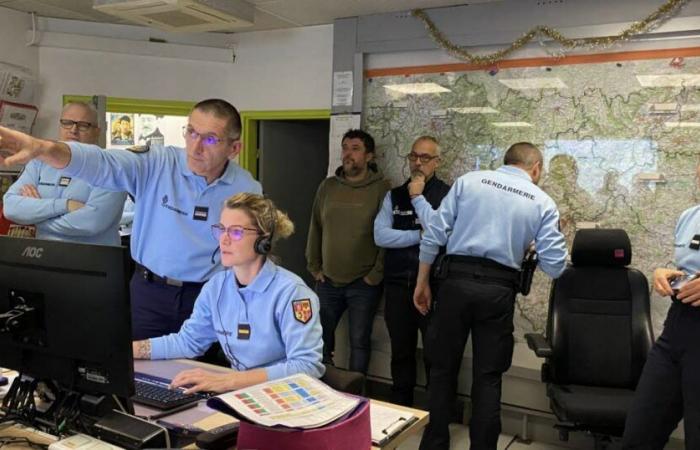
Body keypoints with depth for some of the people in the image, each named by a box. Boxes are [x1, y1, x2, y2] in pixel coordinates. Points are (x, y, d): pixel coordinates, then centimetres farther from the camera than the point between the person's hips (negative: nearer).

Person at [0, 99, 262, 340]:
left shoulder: (247, 191, -6)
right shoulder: (156, 164, -10)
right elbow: (101, 164, -24)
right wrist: (42, 148, -42)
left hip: (208, 297, 0)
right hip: (149, 291, 0)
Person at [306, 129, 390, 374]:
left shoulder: (381, 188, -7)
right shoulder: (327, 186, 6)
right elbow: (315, 228, 12)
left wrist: (376, 274, -10)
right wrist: (314, 266, 9)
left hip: (364, 283, -4)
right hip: (328, 281, 4)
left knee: (359, 342, 5)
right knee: (321, 336, 9)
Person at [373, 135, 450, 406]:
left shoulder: (447, 195, -3)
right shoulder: (394, 196, 9)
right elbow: (380, 236, -3)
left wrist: (418, 197, -12)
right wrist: (420, 235, -11)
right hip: (397, 284, 4)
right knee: (401, 353, 15)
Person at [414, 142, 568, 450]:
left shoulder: (468, 180, 7)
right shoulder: (543, 202, 7)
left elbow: (434, 234, 1)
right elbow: (554, 267, 2)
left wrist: (422, 282, 9)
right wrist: (535, 246, 23)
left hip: (456, 281, 1)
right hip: (498, 290, 0)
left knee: (443, 369, 13)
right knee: (488, 377, 12)